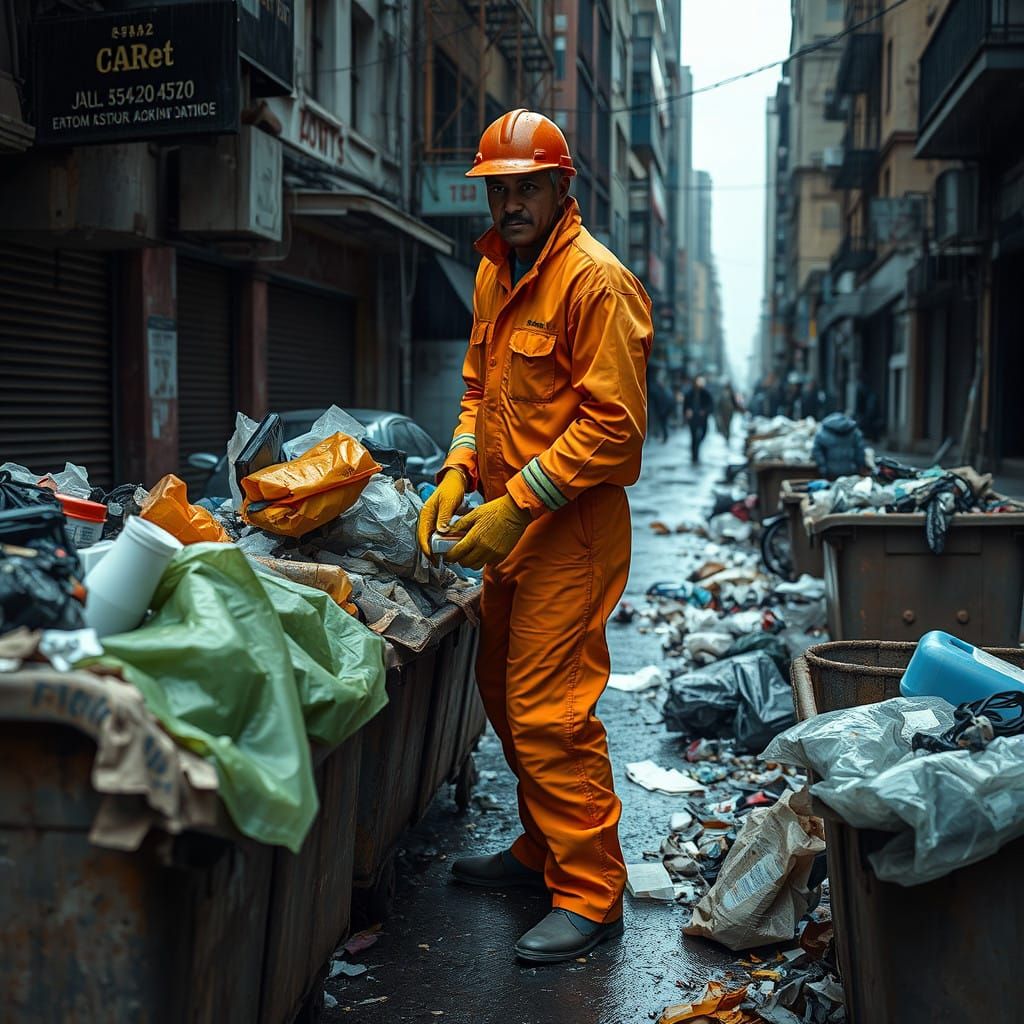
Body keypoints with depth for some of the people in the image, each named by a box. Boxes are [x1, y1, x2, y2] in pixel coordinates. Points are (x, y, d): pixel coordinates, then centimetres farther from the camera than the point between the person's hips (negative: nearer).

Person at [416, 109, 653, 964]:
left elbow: (613, 425, -19)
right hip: (511, 522, 9)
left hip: (571, 530, -9)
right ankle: (543, 849, 34)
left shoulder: (595, 281, -14)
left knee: (549, 710, -8)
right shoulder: (495, 272, 13)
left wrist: (517, 505, -20)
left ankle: (590, 894, 5)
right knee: (507, 694, 17)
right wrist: (459, 471, 4)